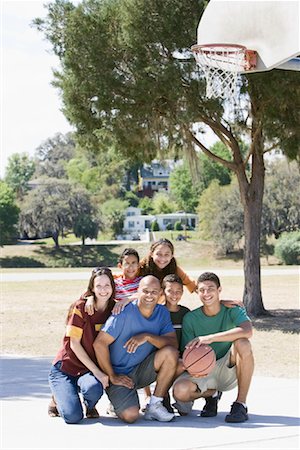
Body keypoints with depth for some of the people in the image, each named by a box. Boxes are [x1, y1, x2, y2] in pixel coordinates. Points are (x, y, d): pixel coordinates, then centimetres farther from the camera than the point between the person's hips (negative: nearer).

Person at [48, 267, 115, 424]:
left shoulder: (115, 309, 1)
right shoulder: (81, 308, -12)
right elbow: (74, 344, -13)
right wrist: (97, 371, -17)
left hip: (90, 369, 3)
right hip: (65, 367, -3)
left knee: (94, 388, -35)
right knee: (73, 416, -22)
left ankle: (89, 406, 4)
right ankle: (58, 398, 15)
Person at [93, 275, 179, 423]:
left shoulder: (162, 313, 0)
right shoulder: (124, 313, -16)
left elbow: (173, 344, -11)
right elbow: (99, 343, -18)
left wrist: (148, 336, -27)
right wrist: (112, 376, -13)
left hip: (142, 370, 5)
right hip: (120, 374, -5)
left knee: (171, 353, -22)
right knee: (130, 415, -26)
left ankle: (155, 405, -9)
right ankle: (117, 400, 11)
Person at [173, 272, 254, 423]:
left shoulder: (233, 311, -8)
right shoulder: (190, 318, -4)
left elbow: (247, 331, -30)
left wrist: (210, 338, -37)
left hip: (228, 370, -1)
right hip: (203, 372, 1)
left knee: (243, 343, -32)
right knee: (180, 390, -31)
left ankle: (241, 404, -22)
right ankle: (211, 394, 5)